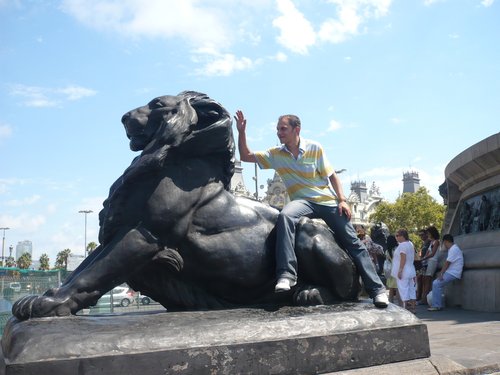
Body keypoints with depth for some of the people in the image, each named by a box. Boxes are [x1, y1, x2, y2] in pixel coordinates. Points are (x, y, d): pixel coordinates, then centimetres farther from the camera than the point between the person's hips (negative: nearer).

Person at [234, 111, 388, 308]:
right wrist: (241, 132, -7)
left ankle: (377, 289, 4)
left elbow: (331, 175, 4)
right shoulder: (276, 154, 4)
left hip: (327, 201, 0)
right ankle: (286, 274, -40)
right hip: (301, 201, 0)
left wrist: (342, 200, -6)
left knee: (353, 243, -4)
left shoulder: (314, 148, -1)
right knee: (284, 216, -35)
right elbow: (245, 156, 7)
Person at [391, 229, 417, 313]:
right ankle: (412, 308, 13)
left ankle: (406, 308, -6)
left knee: (403, 290, -5)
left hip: (403, 272, -10)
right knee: (411, 289, 10)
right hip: (411, 271, 10)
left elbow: (403, 259, -22)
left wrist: (400, 270, -22)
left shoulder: (402, 245, -16)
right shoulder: (410, 244, 14)